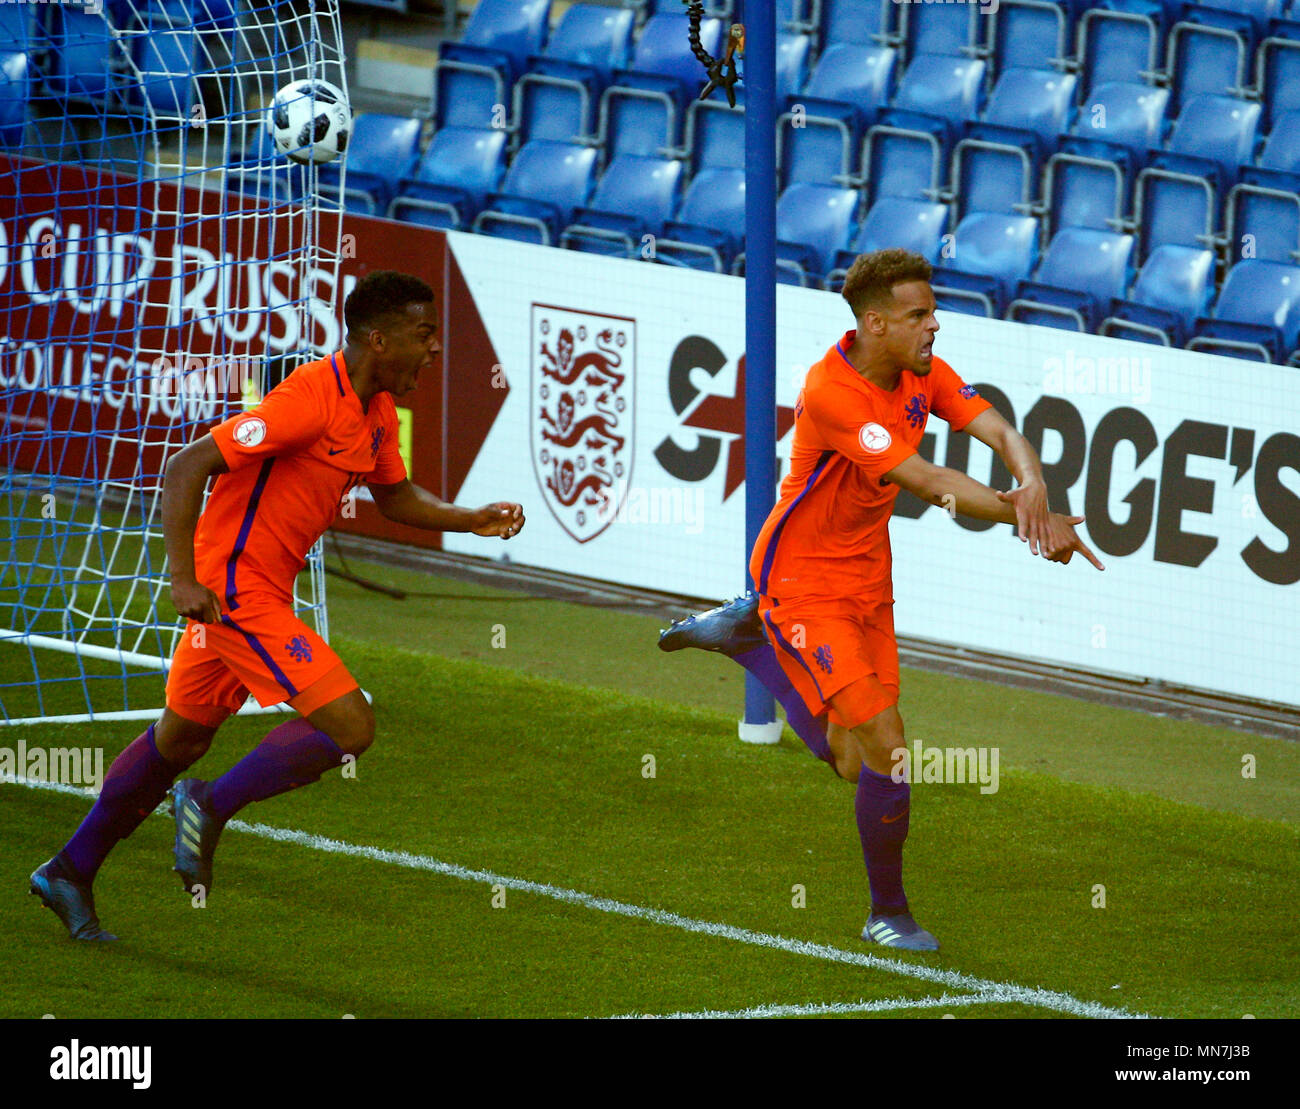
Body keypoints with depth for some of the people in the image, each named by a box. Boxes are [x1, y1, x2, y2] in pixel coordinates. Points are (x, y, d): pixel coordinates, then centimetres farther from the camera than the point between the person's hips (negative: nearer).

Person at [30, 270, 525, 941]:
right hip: (237, 590, -10)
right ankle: (211, 808, 0)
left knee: (179, 740, 21)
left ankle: (70, 872, 32)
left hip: (258, 591, 10)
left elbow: (394, 497, 24)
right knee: (349, 727, -14)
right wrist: (183, 578, -28)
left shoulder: (377, 411, 6)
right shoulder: (311, 400, -23)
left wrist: (472, 521, 7)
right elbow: (187, 467, -24)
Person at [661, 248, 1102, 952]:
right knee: (885, 745, -15)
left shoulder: (922, 373, -4)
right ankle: (887, 914, 3)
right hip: (804, 583, -8)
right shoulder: (831, 392, -28)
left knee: (851, 763, 12)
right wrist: (1029, 520, -33)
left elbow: (997, 431, -12)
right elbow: (927, 483, -31)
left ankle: (747, 636, 33)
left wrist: (1033, 484, -35)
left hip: (868, 579, 8)